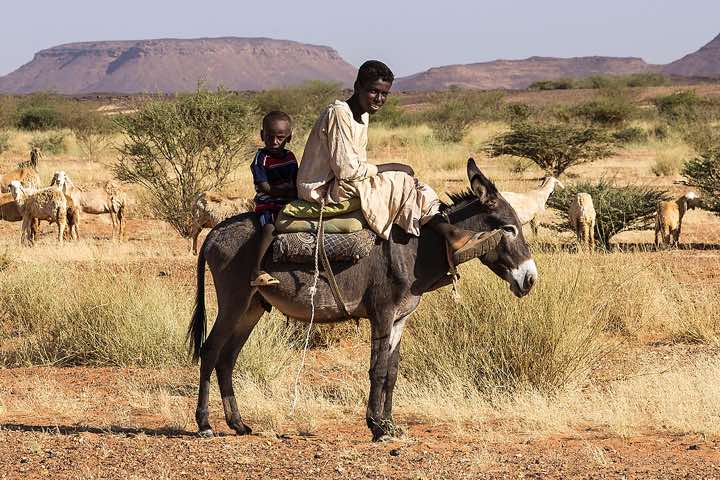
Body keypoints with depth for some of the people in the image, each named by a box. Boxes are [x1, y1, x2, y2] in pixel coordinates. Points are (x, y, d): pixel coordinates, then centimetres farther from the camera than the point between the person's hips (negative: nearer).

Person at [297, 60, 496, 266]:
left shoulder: (362, 115, 13)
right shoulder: (339, 113, -19)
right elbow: (347, 169, -24)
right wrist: (390, 168, -15)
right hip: (323, 190, -10)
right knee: (401, 181, -18)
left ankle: (449, 233, -9)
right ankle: (451, 235, -18)